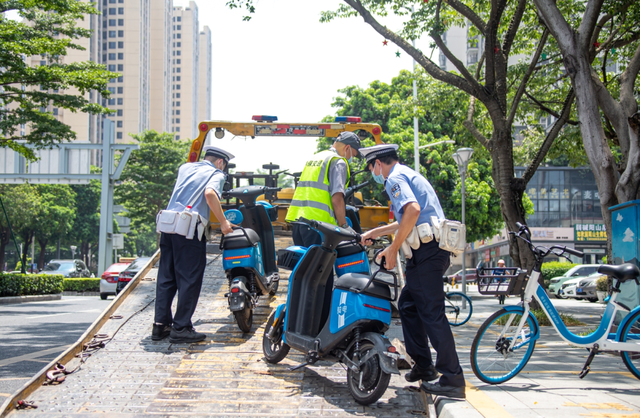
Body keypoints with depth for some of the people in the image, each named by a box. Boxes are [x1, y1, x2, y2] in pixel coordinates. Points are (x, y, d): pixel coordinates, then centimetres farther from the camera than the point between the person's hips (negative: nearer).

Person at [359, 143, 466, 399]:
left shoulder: (395, 178, -5)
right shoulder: (409, 175, 27)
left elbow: (413, 209, -24)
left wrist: (393, 249, -18)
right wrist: (375, 232, 43)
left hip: (426, 251, -10)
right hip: (435, 248, 10)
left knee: (431, 313, -9)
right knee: (408, 305, 18)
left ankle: (452, 379, -8)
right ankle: (423, 365, 22)